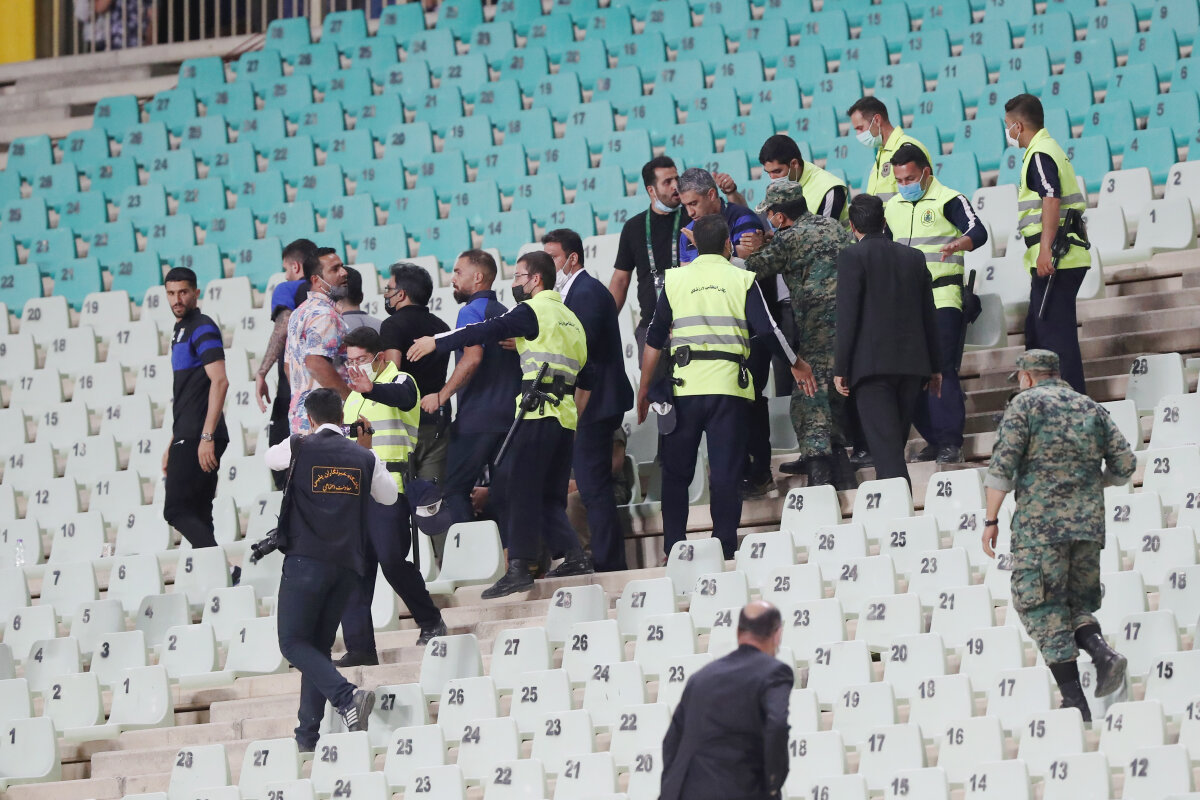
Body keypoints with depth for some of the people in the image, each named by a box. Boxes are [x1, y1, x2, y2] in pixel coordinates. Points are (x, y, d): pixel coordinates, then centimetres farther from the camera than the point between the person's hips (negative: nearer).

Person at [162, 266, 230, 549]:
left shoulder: (202, 329, -8)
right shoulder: (181, 331, 21)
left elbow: (219, 381, -20)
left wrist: (206, 437, -25)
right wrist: (173, 445, 24)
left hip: (198, 439, -10)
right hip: (189, 439, 10)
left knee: (177, 510, -14)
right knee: (197, 515, 7)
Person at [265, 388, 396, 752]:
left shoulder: (298, 448, -2)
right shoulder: (365, 458, 7)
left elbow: (271, 458, 20)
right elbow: (388, 496, 22)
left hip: (306, 559, -5)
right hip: (348, 565, 5)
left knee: (293, 643, -1)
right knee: (319, 645, 12)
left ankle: (346, 697, -24)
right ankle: (308, 734, 8)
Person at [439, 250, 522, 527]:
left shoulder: (471, 311, -7)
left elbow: (472, 357, -23)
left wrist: (442, 396, -20)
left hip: (476, 420, -8)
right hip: (510, 418, 8)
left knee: (454, 490, -5)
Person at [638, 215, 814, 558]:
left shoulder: (675, 279, 7)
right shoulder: (742, 280, 3)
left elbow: (655, 338, 7)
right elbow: (767, 329, 0)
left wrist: (644, 388, 14)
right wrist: (797, 365, 15)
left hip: (684, 386, 1)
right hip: (729, 387, -1)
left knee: (676, 472, 9)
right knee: (725, 472, 1)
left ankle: (673, 550, 7)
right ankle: (725, 549, -1)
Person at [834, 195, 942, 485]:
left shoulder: (853, 257, -5)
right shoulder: (914, 257, 11)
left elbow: (847, 316, -9)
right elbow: (929, 316, 13)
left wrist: (840, 369, -5)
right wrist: (935, 367, 18)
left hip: (872, 365, -5)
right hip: (912, 364, 5)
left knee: (885, 446, -9)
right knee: (895, 445, 14)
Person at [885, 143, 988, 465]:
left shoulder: (948, 200, -6)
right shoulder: (892, 208, 14)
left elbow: (978, 232, -19)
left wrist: (956, 245, -38)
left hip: (942, 297, -6)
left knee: (941, 366, -13)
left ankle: (951, 442, -11)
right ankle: (933, 438, 11)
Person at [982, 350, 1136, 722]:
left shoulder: (1026, 403, 2)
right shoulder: (1091, 408, 16)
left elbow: (1002, 464, -7)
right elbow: (1124, 465, 12)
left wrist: (991, 520, -4)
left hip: (1040, 523, -5)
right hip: (1089, 523, 5)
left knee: (1043, 608, -2)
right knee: (1076, 602, 16)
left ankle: (1074, 699, -8)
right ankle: (1103, 653, -14)